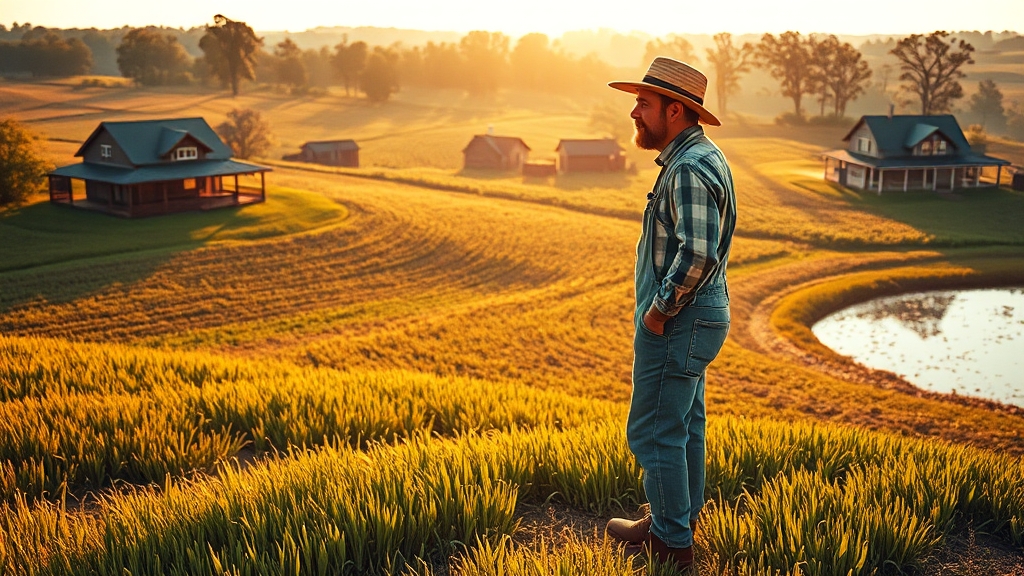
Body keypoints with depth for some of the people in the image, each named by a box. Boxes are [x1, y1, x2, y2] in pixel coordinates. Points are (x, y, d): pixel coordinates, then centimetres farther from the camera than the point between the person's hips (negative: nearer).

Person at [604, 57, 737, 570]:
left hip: (677, 322, -11)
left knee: (654, 430, -1)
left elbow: (698, 253, -33)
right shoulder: (696, 158, 12)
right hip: (694, 317, 11)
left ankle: (672, 542, 10)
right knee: (685, 423, 21)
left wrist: (659, 310, -22)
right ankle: (682, 517, 35)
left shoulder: (690, 169, -22)